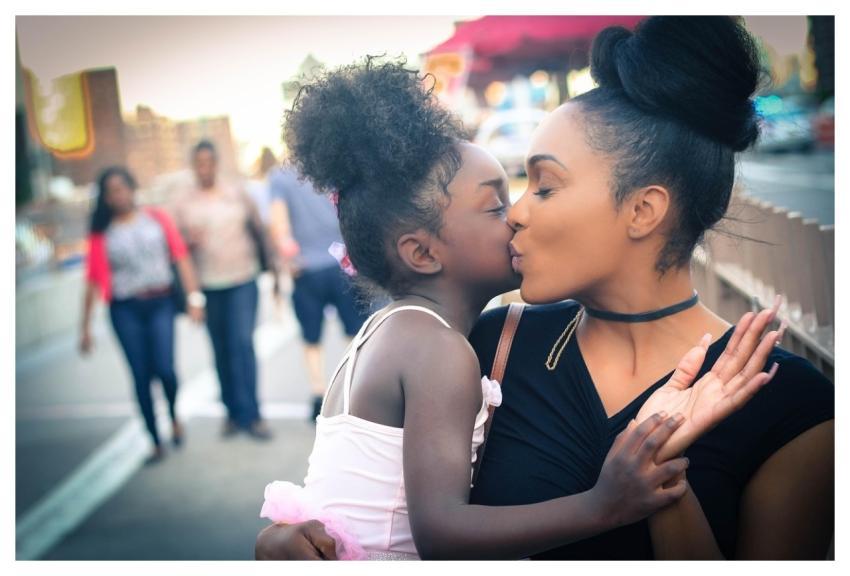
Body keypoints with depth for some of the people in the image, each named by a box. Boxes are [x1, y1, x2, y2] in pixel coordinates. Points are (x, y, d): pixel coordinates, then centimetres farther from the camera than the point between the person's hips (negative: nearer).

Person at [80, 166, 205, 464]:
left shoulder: (157, 218, 6)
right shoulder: (102, 233, 6)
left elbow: (181, 257, 2)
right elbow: (94, 281, 5)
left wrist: (194, 297, -7)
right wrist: (86, 327, 4)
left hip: (160, 303, -1)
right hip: (125, 310, 1)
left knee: (164, 369, -14)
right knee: (141, 376, 0)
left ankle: (174, 415, 19)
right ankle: (157, 443, 14)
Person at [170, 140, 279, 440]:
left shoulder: (237, 195, 7)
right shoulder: (182, 204, 6)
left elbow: (260, 233, 11)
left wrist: (274, 270, 10)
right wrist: (190, 241, -15)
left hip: (243, 282, -1)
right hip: (208, 288, 1)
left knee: (243, 344, -10)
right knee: (221, 351, 5)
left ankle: (249, 414, -7)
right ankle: (233, 412, 17)